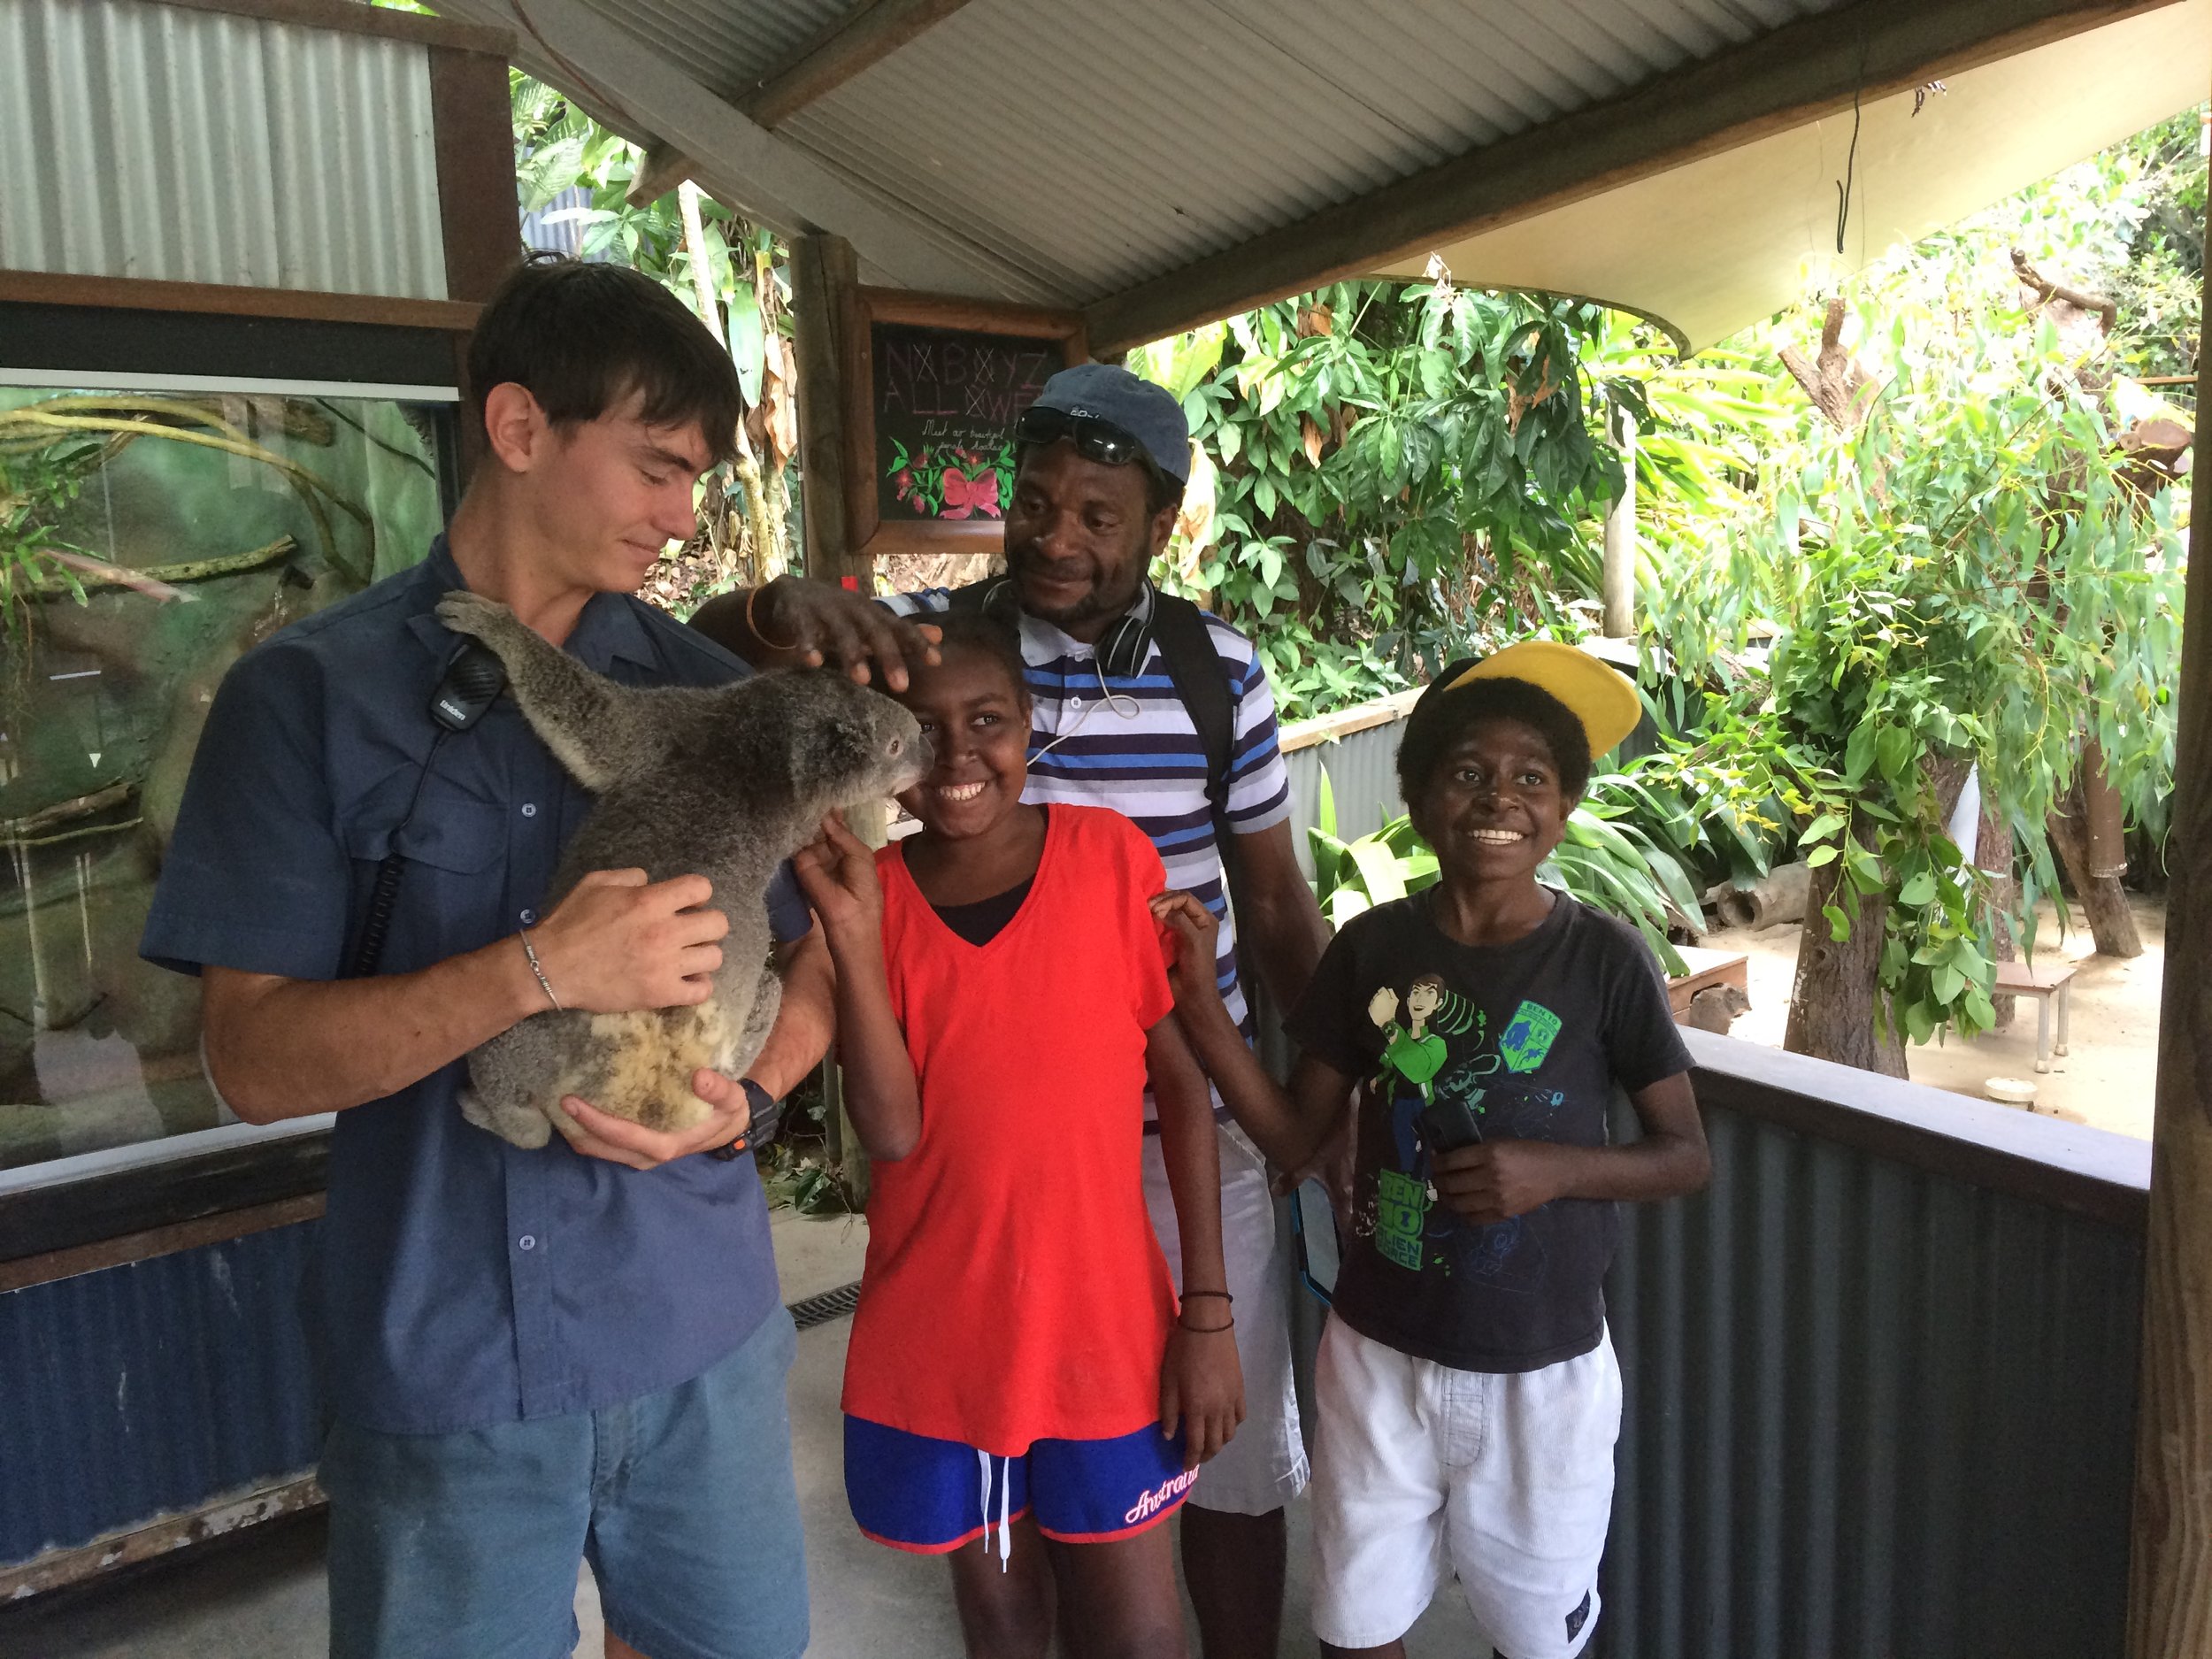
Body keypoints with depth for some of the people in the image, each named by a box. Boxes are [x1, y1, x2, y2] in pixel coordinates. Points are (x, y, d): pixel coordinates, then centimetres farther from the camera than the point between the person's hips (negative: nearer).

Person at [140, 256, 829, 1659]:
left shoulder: (710, 693, 2)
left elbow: (817, 949, 6)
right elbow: (256, 1061, -10)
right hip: (443, 1368, -2)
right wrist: (539, 973, -24)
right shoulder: (309, 696, -6)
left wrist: (747, 1096, -14)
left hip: (704, 1334, 3)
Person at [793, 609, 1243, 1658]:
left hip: (1105, 1325, -1)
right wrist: (852, 932, -22)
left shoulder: (1110, 857, -9)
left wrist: (1209, 1312, -6)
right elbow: (890, 1130, -14)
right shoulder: (864, 888, -4)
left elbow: (1183, 1086, -5)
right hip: (935, 1335, 2)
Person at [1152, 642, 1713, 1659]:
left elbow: (1686, 1156, -4)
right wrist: (1195, 997, -14)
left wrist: (1555, 1169, -22)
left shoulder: (1605, 959, -13)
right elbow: (1293, 1132, -3)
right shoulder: (1373, 947, -7)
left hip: (1543, 1370, -1)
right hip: (1378, 1355, 2)